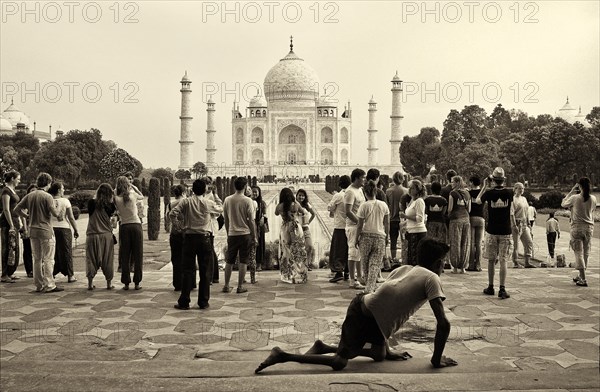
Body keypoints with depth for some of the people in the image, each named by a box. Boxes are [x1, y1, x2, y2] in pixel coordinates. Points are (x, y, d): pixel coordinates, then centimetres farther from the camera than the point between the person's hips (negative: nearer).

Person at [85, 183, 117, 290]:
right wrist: (113, 199, 8)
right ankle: (109, 283, 13)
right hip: (106, 235, 0)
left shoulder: (92, 203, -5)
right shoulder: (109, 205, -6)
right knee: (107, 260, 8)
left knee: (91, 260, 8)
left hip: (92, 235, 0)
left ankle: (90, 283, 7)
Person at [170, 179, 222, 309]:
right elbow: (220, 210, 17)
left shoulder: (186, 202, -1)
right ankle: (203, 302, 10)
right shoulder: (209, 203, -1)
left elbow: (172, 214, -10)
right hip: (204, 238, -1)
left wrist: (180, 226, 2)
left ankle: (184, 302, 6)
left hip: (189, 237, 1)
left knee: (187, 270, 5)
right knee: (205, 271, 7)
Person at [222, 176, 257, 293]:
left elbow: (226, 219, 8)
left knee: (229, 261, 12)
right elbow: (251, 221, -8)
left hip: (232, 234, 3)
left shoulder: (227, 200, 1)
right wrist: (254, 237, 0)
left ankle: (226, 286, 16)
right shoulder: (247, 201, -9)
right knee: (243, 261, 4)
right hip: (245, 234, -3)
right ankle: (240, 286, 7)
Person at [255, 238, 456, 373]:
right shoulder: (431, 279, -4)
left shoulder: (403, 269, 19)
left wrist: (387, 349, 31)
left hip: (363, 305, 8)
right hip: (367, 320, -8)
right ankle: (284, 356, -7)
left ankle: (324, 348, 20)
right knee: (339, 362, -2)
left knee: (379, 355, 26)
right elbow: (444, 323, -10)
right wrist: (437, 359, 2)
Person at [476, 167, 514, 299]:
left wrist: (485, 187, 16)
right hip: (506, 231, 0)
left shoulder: (489, 193, -9)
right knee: (503, 261, 0)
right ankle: (502, 289, -4)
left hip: (492, 231, 0)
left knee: (491, 260, 12)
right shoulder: (509, 193, -6)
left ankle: (490, 287, 19)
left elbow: (477, 201, 11)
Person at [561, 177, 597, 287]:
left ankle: (583, 280, -8)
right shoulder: (593, 199, -2)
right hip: (589, 228, 4)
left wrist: (572, 191, 8)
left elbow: (563, 204, 5)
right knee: (586, 253, 14)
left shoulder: (575, 198, -12)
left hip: (577, 227, -4)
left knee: (579, 253, -2)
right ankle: (581, 276, 27)